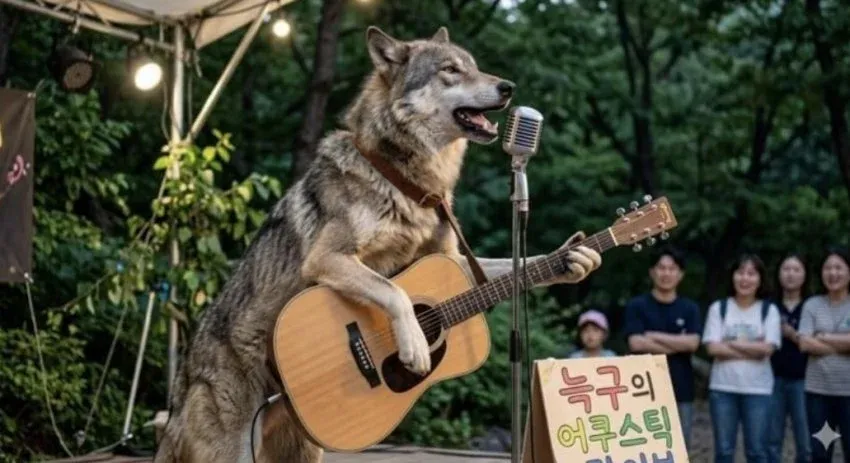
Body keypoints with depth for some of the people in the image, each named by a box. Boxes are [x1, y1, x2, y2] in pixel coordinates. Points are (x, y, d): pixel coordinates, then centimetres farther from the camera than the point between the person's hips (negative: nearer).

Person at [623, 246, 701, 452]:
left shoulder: (690, 308, 9)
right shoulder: (637, 306, 1)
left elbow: (692, 343, -6)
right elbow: (636, 343, -12)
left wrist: (654, 336, -7)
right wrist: (676, 345, -6)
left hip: (681, 391, 3)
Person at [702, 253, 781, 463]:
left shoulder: (769, 310, 2)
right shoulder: (718, 308, 3)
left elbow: (767, 348, -9)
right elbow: (713, 348, -7)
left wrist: (730, 343, -7)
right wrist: (753, 349, -8)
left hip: (758, 389, -1)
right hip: (723, 388, 1)